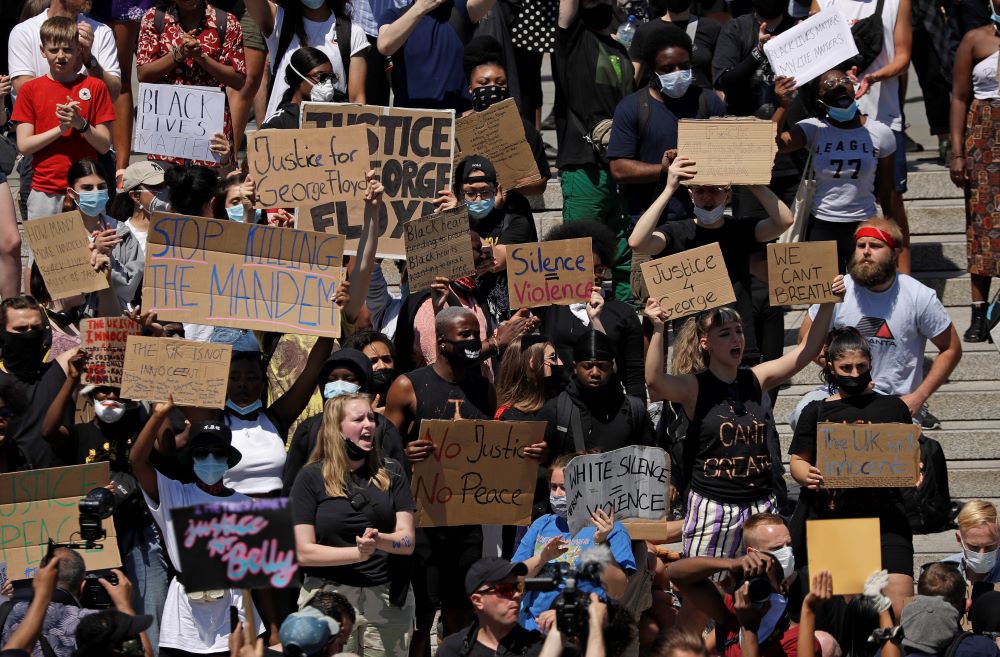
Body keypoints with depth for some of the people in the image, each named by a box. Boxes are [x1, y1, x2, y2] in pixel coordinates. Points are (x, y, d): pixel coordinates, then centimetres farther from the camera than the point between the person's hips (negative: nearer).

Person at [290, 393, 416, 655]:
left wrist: (379, 540, -20)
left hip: (388, 598, 2)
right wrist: (358, 552, -17)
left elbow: (407, 541, 1)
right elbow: (304, 552, -6)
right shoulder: (311, 478, 0)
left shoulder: (391, 473, 8)